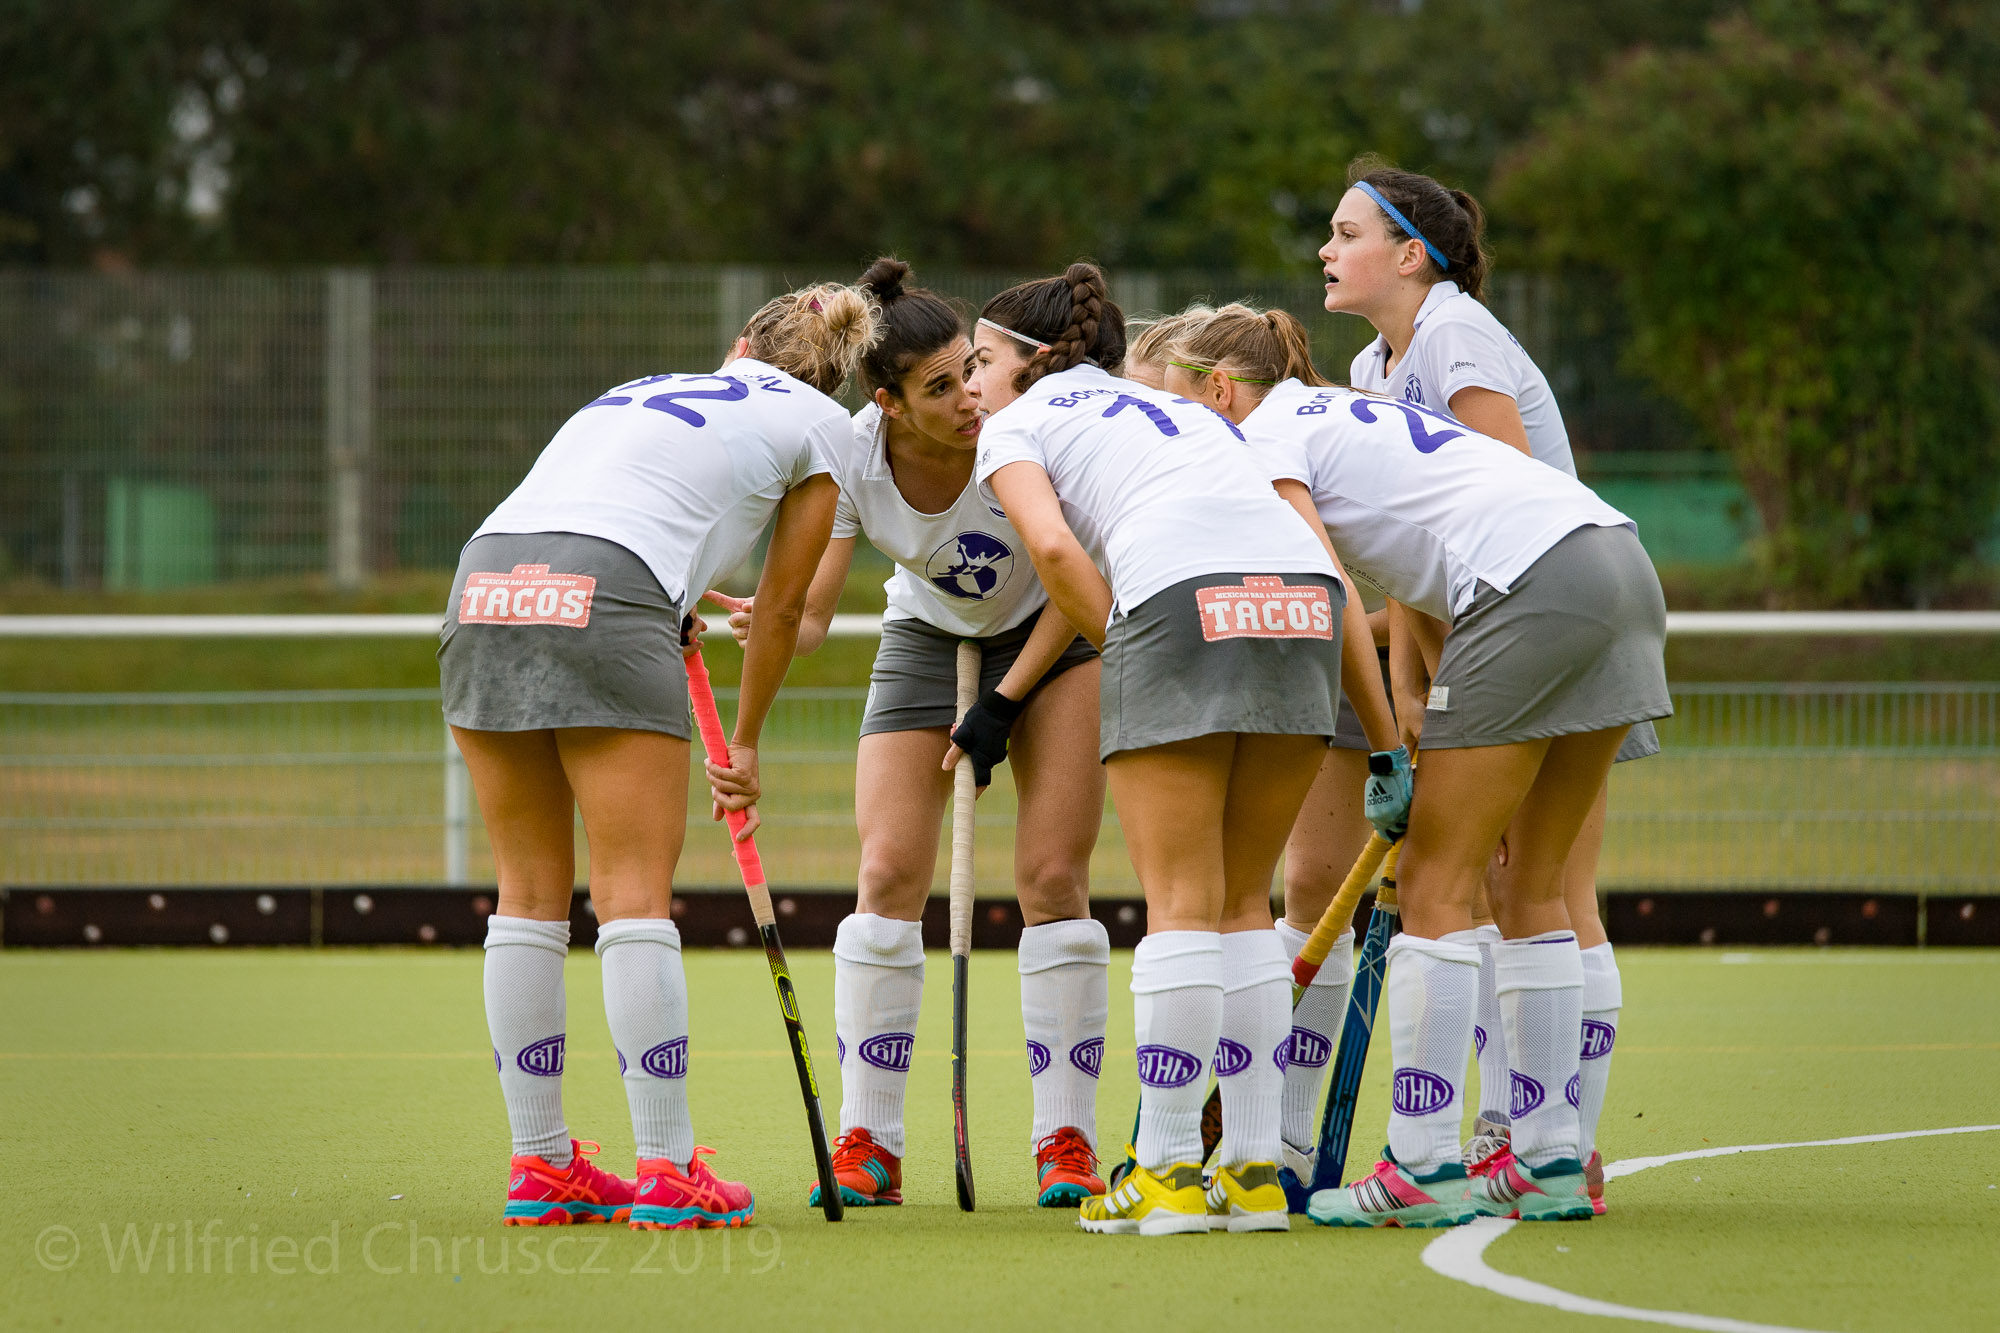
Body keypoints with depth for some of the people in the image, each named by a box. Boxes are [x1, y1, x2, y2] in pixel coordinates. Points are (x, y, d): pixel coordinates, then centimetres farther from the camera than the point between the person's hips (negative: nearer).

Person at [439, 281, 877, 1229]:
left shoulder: (642, 392, 32)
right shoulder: (820, 422, 19)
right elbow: (783, 608, 23)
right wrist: (745, 747, 35)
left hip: (484, 582, 5)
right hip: (604, 601, -5)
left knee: (531, 897, 12)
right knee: (635, 900, 0)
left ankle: (540, 1164, 15)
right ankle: (668, 1172, 0)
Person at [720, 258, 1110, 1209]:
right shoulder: (851, 460, -23)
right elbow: (812, 610, -19)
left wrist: (1003, 703, -20)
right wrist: (770, 625, -41)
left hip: (1054, 635, -2)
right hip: (928, 637, 2)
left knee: (1052, 875, -12)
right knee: (888, 874, -10)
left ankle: (1066, 1141, -5)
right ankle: (867, 1144, -4)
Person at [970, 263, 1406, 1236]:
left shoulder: (1015, 427, 19)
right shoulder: (1196, 417, 35)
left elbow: (1053, 546, -3)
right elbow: (1331, 565, 27)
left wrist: (1124, 655, 8)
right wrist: (1387, 742, 25)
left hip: (1182, 604, -5)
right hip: (1304, 604, 5)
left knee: (1181, 904, 1)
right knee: (1242, 904, 14)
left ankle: (1166, 1173, 2)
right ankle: (1253, 1173, 13)